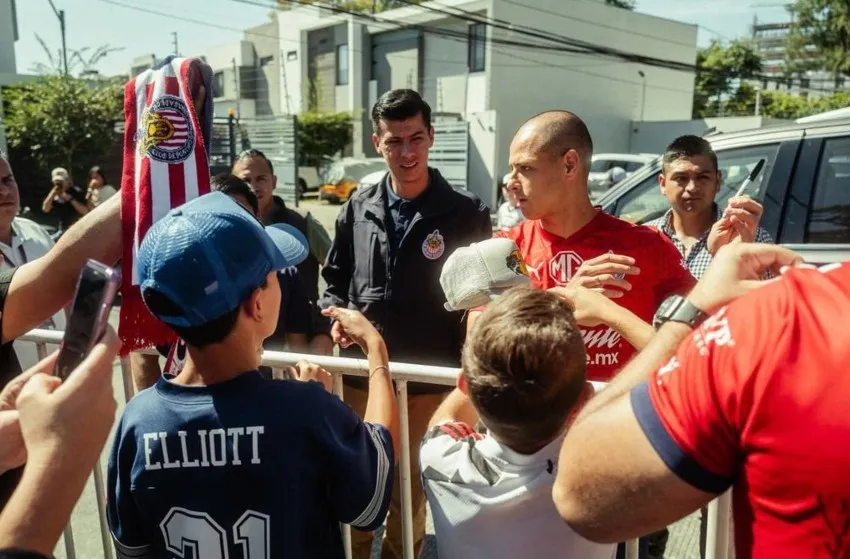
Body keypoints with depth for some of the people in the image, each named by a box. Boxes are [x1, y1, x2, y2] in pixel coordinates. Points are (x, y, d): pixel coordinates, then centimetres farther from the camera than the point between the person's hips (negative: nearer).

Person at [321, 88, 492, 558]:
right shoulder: (358, 209, 2)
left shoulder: (466, 213, -7)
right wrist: (336, 315, -7)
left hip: (430, 381, -2)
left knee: (410, 490, 16)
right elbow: (335, 278, 13)